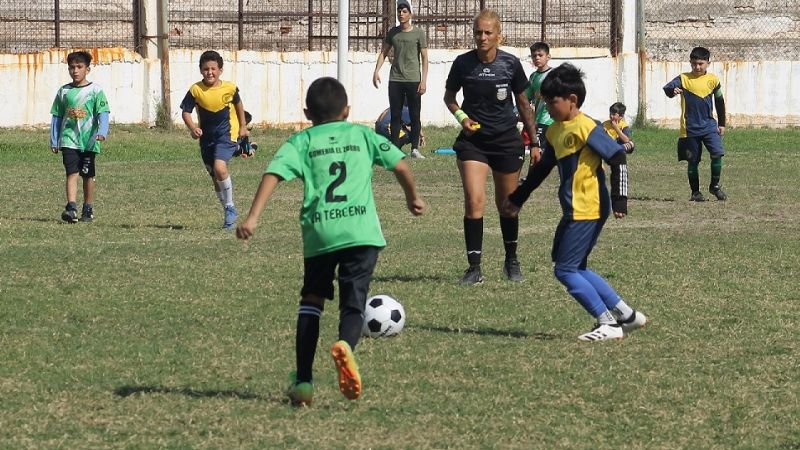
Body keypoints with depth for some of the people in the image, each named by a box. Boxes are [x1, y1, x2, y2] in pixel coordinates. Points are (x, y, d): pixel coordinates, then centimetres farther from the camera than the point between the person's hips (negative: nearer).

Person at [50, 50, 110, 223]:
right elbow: (56, 117, 12)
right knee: (72, 173, -13)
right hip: (69, 139, 1)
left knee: (88, 175, 9)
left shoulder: (95, 90, 0)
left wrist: (102, 132, -23)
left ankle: (88, 209, 21)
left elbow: (102, 113, -7)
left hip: (89, 140, -1)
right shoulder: (63, 91, 7)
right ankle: (71, 208, -23)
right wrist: (54, 141, 9)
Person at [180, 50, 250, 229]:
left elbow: (238, 104, 11)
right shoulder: (196, 90, -11)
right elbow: (186, 111, -7)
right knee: (215, 176, 11)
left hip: (227, 134, -3)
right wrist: (192, 127, -26)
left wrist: (242, 127, 15)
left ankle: (230, 207, -8)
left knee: (220, 168, -25)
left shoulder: (229, 88, -9)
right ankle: (229, 213, 28)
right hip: (206, 137, 3)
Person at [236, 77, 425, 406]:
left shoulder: (302, 141, 12)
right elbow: (400, 165, 13)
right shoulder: (362, 135, 16)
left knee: (311, 300, 18)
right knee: (353, 304, 1)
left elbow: (273, 174, -3)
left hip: (319, 232, 0)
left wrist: (253, 217, -7)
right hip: (362, 231, 0)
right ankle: (345, 344, -35)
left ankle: (303, 381, 16)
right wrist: (412, 197, 31)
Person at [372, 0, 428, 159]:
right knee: (395, 116, 3)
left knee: (414, 116, -1)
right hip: (395, 80, 3)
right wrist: (376, 71, 1)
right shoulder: (393, 32, 8)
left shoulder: (418, 33, -2)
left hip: (413, 80, -3)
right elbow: (383, 52, 14)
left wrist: (424, 80, -9)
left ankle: (415, 148, 5)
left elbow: (424, 58, -2)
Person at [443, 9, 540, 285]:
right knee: (474, 201, -15)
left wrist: (534, 142, 6)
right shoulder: (463, 63, -7)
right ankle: (474, 267, -11)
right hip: (473, 140, -1)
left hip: (507, 140, 1)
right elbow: (449, 96, 10)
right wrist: (461, 116, -11)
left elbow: (523, 103, 5)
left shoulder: (510, 64, -6)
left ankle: (511, 261, 33)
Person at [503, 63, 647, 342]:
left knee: (565, 270, -8)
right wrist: (517, 198, 31)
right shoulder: (554, 131, 13)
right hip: (574, 211, 9)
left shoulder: (586, 128, -14)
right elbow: (542, 169, 26)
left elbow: (618, 158, -17)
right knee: (575, 269, 12)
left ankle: (608, 324, -3)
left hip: (589, 210, -9)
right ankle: (625, 314, 18)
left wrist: (619, 200, -21)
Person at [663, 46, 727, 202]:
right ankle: (695, 192, 18)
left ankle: (715, 186, 5)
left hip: (709, 125, 1)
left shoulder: (712, 80, 4)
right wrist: (673, 91, -42)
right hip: (690, 128, -1)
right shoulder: (684, 79, -3)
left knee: (717, 153, -13)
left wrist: (722, 124, 17)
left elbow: (719, 101, 15)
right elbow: (667, 88, -18)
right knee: (693, 161, 4)